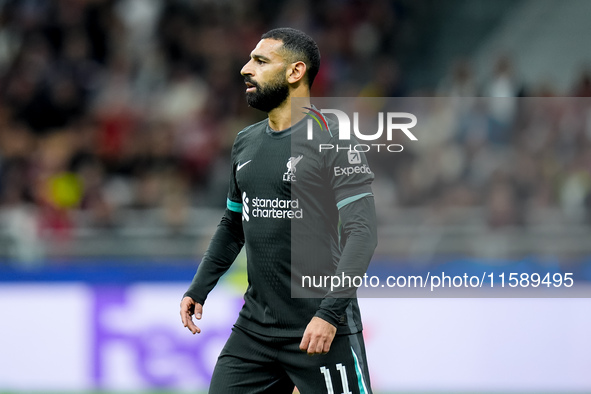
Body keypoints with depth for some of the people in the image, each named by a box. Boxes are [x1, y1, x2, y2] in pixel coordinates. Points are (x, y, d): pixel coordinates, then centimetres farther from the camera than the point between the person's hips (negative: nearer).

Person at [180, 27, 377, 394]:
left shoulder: (333, 141, -10)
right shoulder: (246, 142, 13)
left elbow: (363, 232, -16)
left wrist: (330, 313, -24)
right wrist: (198, 290, 15)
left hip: (321, 330, -7)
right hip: (254, 327, 7)